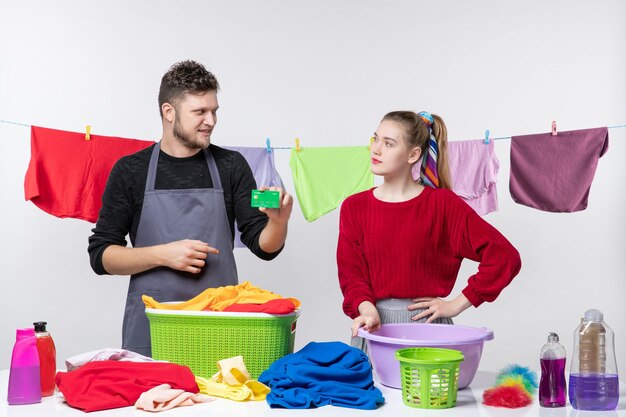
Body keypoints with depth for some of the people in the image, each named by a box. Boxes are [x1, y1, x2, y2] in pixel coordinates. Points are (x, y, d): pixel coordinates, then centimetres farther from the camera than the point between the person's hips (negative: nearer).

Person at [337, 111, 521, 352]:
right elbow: (352, 273, 0)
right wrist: (367, 309, -20)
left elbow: (505, 257, -9)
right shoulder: (354, 207, 4)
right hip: (374, 327, 2)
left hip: (427, 325, -2)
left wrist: (457, 304, -8)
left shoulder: (442, 203, -5)